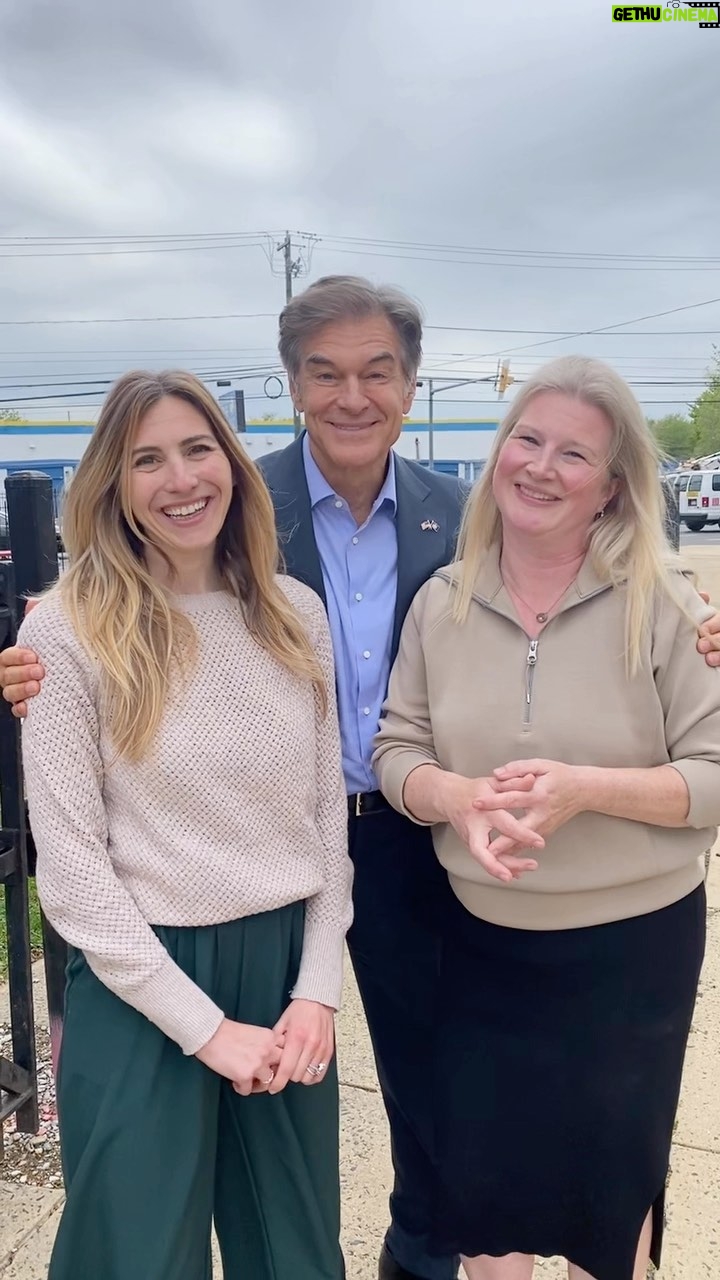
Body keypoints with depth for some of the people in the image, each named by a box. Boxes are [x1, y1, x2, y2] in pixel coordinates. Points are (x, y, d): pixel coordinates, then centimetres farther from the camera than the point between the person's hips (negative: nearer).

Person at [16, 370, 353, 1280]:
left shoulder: (295, 615, 0)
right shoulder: (66, 631, -12)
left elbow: (328, 812, 4)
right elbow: (69, 858, -12)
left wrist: (319, 989, -2)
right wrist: (202, 1024, -11)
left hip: (284, 962, 4)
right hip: (140, 985, -3)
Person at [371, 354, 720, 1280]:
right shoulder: (440, 602, -4)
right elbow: (395, 750, 0)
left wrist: (585, 788, -27)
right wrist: (459, 798, -21)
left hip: (633, 945, -2)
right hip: (481, 942, 2)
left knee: (610, 1175, 21)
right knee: (479, 1171, 19)